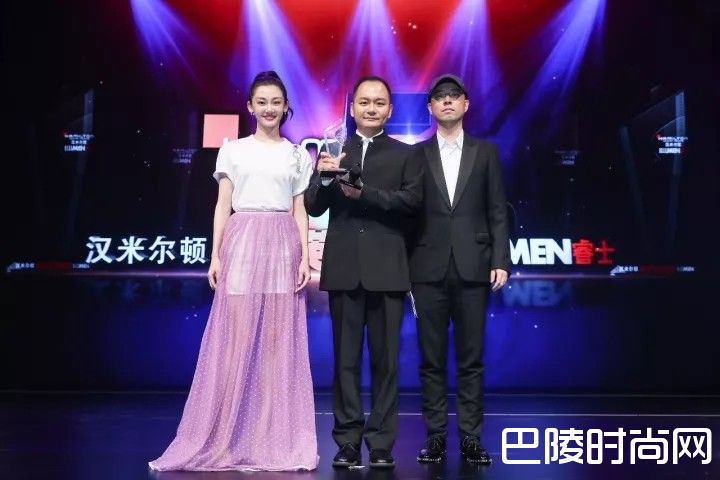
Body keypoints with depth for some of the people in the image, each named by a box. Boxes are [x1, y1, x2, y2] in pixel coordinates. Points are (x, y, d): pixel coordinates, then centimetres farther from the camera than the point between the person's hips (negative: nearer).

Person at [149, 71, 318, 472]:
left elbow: (300, 212, 10)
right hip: (242, 245, -1)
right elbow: (223, 206, 7)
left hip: (282, 248, 1)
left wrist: (305, 258, -1)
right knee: (236, 339, -5)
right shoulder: (233, 150, 11)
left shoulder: (298, 156, 13)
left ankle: (276, 439, 7)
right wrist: (215, 255, -2)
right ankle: (229, 438, 2)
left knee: (279, 342, 0)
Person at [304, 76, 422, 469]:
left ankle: (381, 444, 9)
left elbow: (412, 199, -8)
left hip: (386, 269, -1)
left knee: (385, 360, 3)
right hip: (344, 268, 1)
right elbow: (313, 208, 4)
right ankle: (347, 442, 11)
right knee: (346, 359, 5)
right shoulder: (332, 151, 13)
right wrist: (324, 177, -15)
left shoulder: (405, 155, 9)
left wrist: (365, 194, -18)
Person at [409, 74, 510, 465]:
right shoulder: (417, 154, 8)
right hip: (428, 269, 0)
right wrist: (405, 265, -1)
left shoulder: (486, 152, 9)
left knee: (471, 358, 3)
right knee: (431, 358, 4)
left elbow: (497, 212, 6)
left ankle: (471, 438, 9)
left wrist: (500, 260, -3)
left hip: (472, 267, 0)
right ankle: (435, 436, 11)